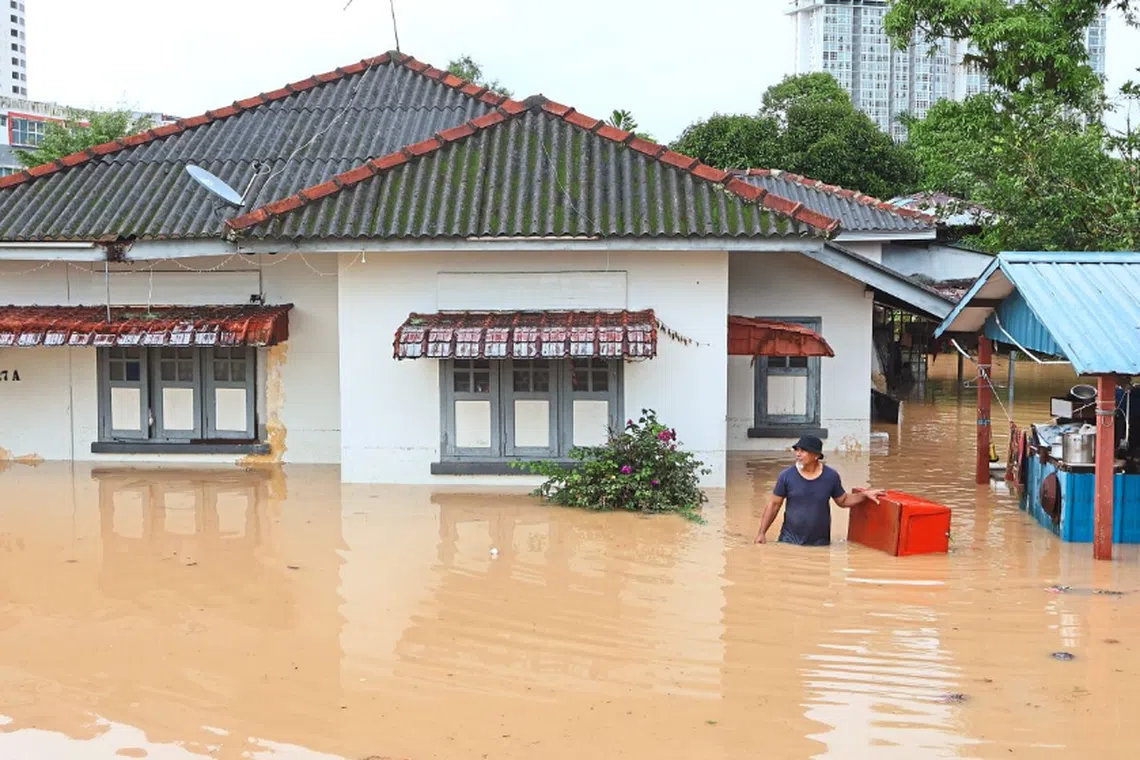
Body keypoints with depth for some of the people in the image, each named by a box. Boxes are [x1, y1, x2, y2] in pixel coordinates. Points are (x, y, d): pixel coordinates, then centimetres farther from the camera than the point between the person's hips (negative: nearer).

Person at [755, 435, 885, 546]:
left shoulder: (831, 476, -5)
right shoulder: (787, 476, -8)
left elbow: (843, 501, 9)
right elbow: (773, 504, -1)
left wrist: (864, 494, -5)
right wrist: (762, 532, -4)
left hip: (820, 543, 1)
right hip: (789, 540, 0)